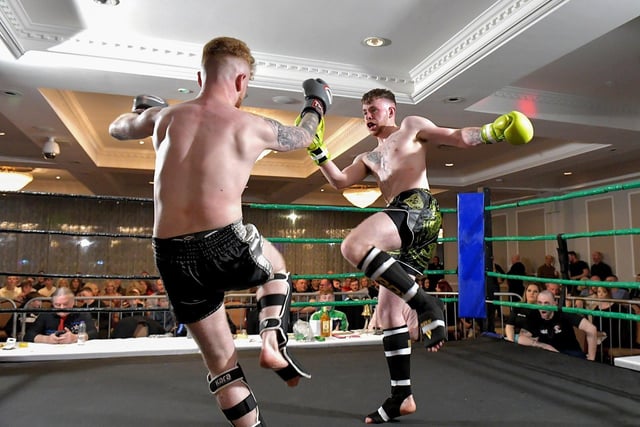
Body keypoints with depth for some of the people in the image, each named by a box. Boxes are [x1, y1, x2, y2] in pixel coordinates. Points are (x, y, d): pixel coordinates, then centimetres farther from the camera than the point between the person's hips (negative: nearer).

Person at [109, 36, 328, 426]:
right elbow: (305, 136, 20)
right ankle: (274, 344, 15)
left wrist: (144, 109, 52)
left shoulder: (165, 117, 9)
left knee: (222, 366, 19)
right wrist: (317, 102, 41)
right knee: (276, 265, 33)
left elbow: (117, 128, 31)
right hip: (225, 248, -3)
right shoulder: (252, 127, 0)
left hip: (172, 259, 4)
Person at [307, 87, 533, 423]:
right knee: (387, 311, 3)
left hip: (418, 207, -7)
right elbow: (339, 182, 20)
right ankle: (402, 396, 11)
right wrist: (317, 150, 12)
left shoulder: (412, 127, 18)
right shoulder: (368, 158, 33)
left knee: (352, 247, -31)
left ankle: (425, 304, -24)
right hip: (402, 229, 7)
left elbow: (460, 138, 11)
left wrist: (494, 130, -5)